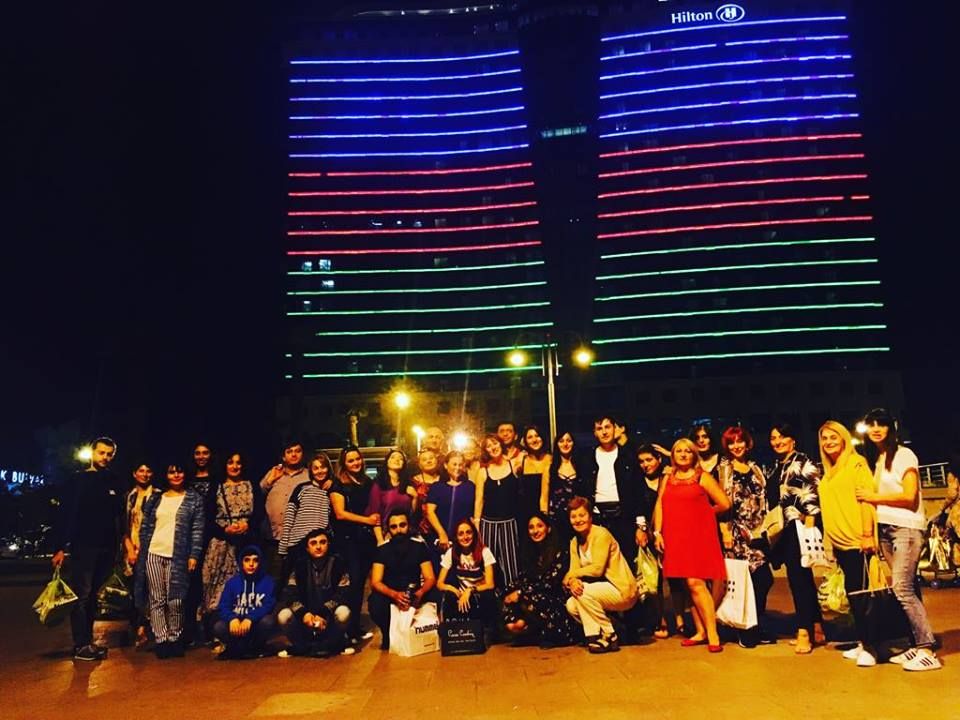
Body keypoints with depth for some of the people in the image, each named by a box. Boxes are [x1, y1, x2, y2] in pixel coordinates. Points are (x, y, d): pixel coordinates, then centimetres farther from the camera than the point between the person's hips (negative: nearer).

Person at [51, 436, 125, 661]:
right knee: (81, 595, -4)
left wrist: (121, 543, 6)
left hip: (107, 549, 4)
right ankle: (81, 645, 0)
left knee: (92, 595, 10)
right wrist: (60, 547, -9)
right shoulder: (78, 480, 1)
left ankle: (87, 641, 16)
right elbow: (65, 514, -3)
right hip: (83, 546, -4)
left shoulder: (115, 484, 12)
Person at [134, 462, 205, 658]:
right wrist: (141, 553, 5)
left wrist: (194, 555, -8)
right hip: (153, 554, 3)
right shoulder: (155, 499, 13)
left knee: (175, 601, -3)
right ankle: (161, 640, 11)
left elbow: (198, 530, 0)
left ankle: (174, 639, 12)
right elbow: (145, 527, 12)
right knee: (156, 600, 4)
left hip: (178, 557, -3)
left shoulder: (194, 498, 4)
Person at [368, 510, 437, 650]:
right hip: (389, 593, -1)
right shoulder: (382, 550, -10)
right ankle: (388, 634, 0)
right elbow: (375, 582, -17)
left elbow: (430, 578, -11)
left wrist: (420, 593, -35)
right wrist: (395, 594, -38)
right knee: (375, 603, -33)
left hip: (414, 593, 1)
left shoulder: (419, 546, -8)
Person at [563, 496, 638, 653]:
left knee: (584, 591, -27)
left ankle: (609, 636, -10)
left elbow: (597, 569, -23)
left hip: (622, 591, -7)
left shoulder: (601, 534, -15)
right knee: (571, 605, -13)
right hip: (603, 590, 7)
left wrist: (570, 575, -15)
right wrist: (572, 581, -24)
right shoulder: (575, 542, 7)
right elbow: (574, 571, -1)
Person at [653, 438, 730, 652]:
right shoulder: (667, 480, 17)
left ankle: (712, 634, -7)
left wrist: (703, 513, 10)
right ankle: (700, 631, 13)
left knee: (696, 582, -13)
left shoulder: (702, 477, 4)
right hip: (675, 538, 4)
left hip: (699, 536, -4)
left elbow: (725, 504, 0)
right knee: (689, 585, 5)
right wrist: (657, 532, -1)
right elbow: (659, 506, 10)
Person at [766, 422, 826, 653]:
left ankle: (804, 631, -4)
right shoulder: (777, 468, 17)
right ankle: (817, 629, 20)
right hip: (790, 526, 8)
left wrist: (809, 523, -21)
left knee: (798, 575, -9)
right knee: (802, 576, 12)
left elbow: (812, 494, -14)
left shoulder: (802, 462, -6)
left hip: (803, 523, -8)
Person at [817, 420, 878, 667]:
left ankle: (869, 646, 2)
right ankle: (862, 643, 20)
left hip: (857, 540, -7)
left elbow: (866, 498, -13)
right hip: (839, 542, 7)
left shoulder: (856, 463, -6)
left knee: (859, 592, -5)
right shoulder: (828, 472, 15)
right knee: (851, 592, 11)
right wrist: (828, 539, 16)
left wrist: (867, 534, -20)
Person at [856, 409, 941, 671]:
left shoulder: (904, 455, -4)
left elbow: (910, 496, -12)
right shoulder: (877, 459, 17)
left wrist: (873, 497, -8)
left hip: (906, 527, -7)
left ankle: (927, 650, -9)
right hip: (885, 528, 7)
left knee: (902, 587, -14)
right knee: (907, 589, 6)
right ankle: (918, 645, 10)